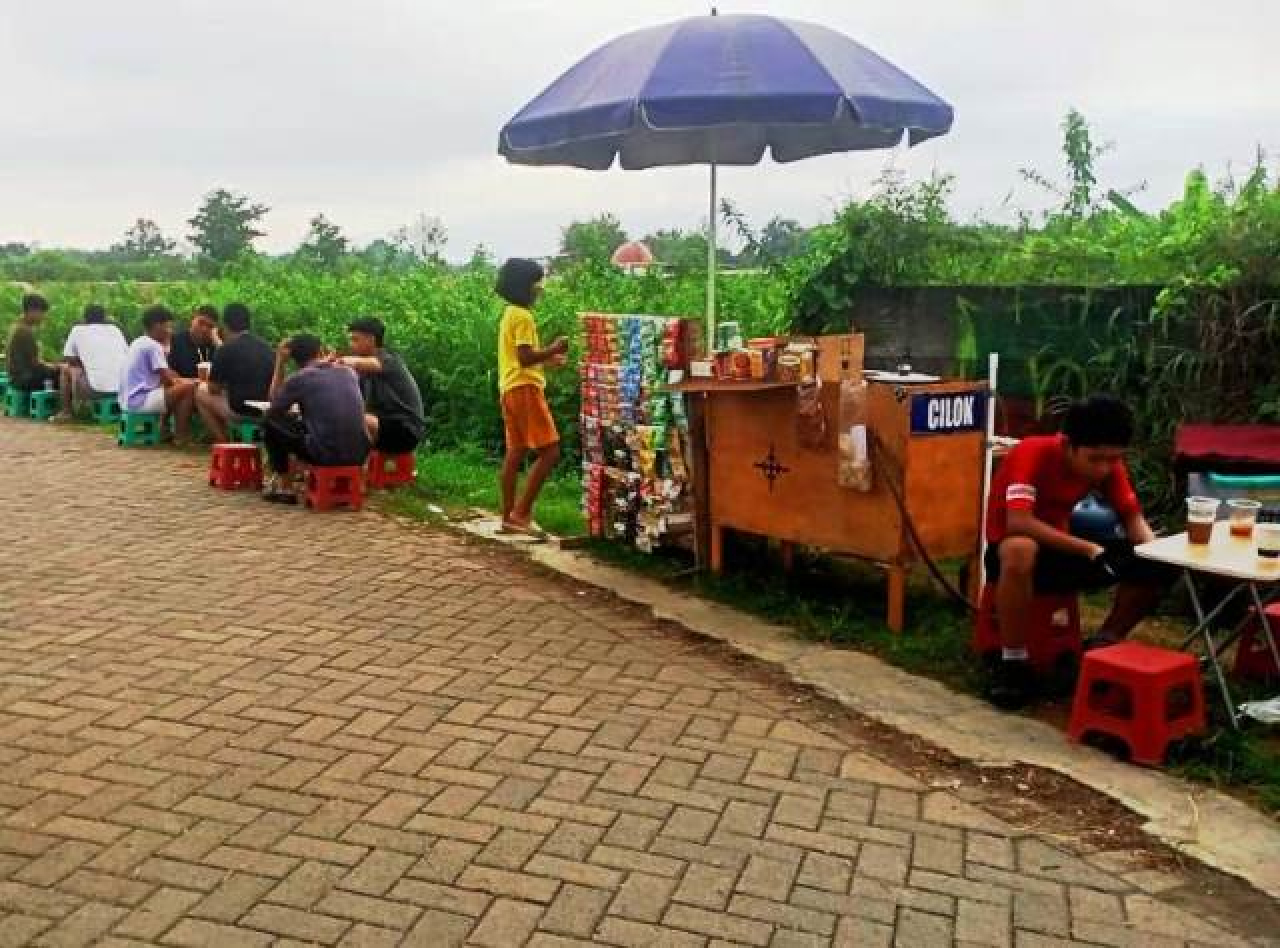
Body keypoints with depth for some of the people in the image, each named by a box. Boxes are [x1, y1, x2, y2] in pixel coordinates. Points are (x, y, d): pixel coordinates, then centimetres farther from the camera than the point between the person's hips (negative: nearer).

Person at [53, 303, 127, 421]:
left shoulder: (78, 330, 11)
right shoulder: (115, 329, 18)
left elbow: (69, 360, 15)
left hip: (94, 389, -3)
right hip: (122, 389, 3)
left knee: (66, 369, 24)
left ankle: (66, 411, 28)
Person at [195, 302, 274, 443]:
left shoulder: (226, 349, -7)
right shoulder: (267, 348, 8)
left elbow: (214, 389, 1)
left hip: (238, 411, -6)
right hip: (265, 411, 6)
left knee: (201, 392, 17)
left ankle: (223, 441, 11)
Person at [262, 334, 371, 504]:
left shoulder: (299, 378, -1)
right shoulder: (349, 373, 12)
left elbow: (274, 407, 18)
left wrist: (280, 363, 19)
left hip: (324, 454, -5)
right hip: (359, 454, 5)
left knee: (271, 423, 17)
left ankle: (283, 486, 19)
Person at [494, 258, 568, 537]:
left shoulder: (510, 314, 18)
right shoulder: (523, 316, -13)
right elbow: (525, 358, -21)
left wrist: (547, 360, 19)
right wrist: (553, 349, -11)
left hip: (510, 389, 10)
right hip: (525, 388, -10)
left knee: (516, 453, 10)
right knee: (550, 451, -10)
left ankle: (509, 517, 11)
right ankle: (521, 512, -12)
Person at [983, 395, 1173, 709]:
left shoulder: (1108, 464, -8)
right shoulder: (1033, 452, -26)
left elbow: (1133, 517, 0)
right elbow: (1018, 523, -36)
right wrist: (1089, 549, -36)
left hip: (1061, 548, 6)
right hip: (1014, 550, -6)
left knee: (1156, 565, -11)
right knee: (1021, 550, -43)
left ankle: (1102, 646, 7)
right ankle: (1013, 663, -26)